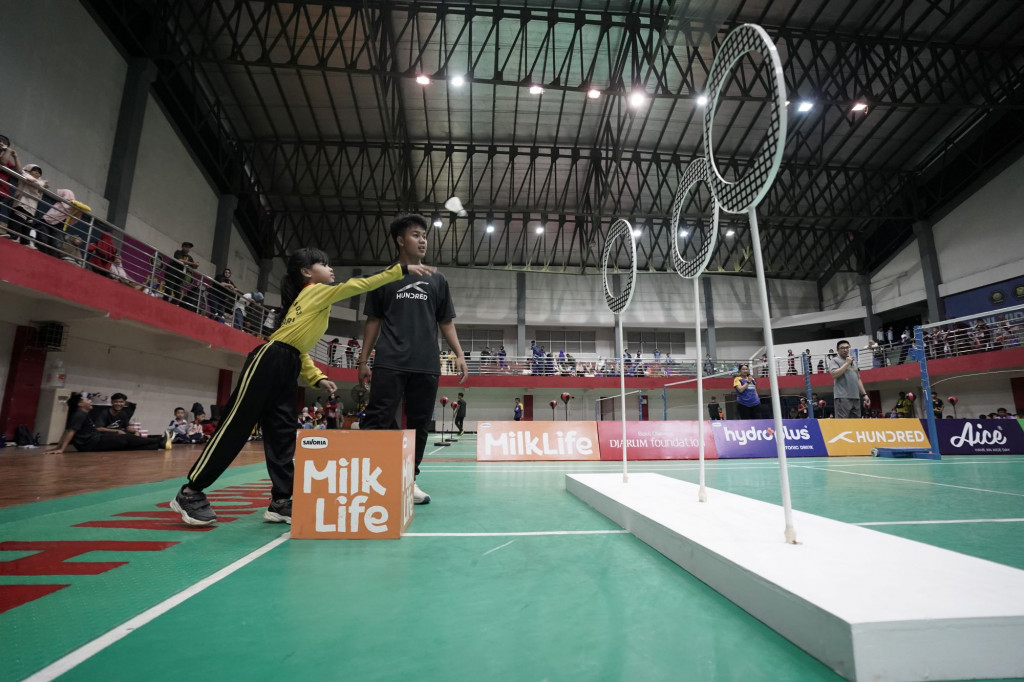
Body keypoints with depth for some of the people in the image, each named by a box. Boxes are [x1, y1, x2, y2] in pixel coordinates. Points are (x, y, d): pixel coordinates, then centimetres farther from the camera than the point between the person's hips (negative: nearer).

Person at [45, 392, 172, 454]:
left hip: (91, 444, 10)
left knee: (129, 445, 3)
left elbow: (67, 432, 21)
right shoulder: (80, 414, -11)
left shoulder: (79, 414, 21)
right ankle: (161, 441, 3)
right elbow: (70, 432, -20)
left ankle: (160, 445, 0)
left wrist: (58, 447, 19)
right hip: (93, 443, -10)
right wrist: (61, 449, -26)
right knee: (128, 439, -3)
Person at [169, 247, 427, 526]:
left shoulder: (314, 299, 22)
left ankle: (281, 502, 10)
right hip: (268, 362, -9)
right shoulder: (316, 291, -2)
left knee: (282, 435, 6)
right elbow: (359, 284, -10)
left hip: (287, 369, 9)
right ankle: (190, 492, 10)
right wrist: (402, 269, -11)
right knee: (236, 427, -3)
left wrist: (317, 377, 14)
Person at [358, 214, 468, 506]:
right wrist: (363, 359, 6)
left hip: (427, 365, 2)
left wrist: (459, 354, 4)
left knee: (419, 425, 5)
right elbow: (373, 321, 12)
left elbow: (446, 322, 15)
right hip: (389, 363, -2)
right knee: (377, 421, -9)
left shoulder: (437, 280, 15)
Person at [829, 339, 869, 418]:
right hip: (842, 397, -7)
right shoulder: (834, 360, 2)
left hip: (856, 397, 8)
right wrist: (847, 363, -9)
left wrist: (864, 394, 20)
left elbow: (858, 379, 26)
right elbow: (834, 374, -15)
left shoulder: (853, 362, 24)